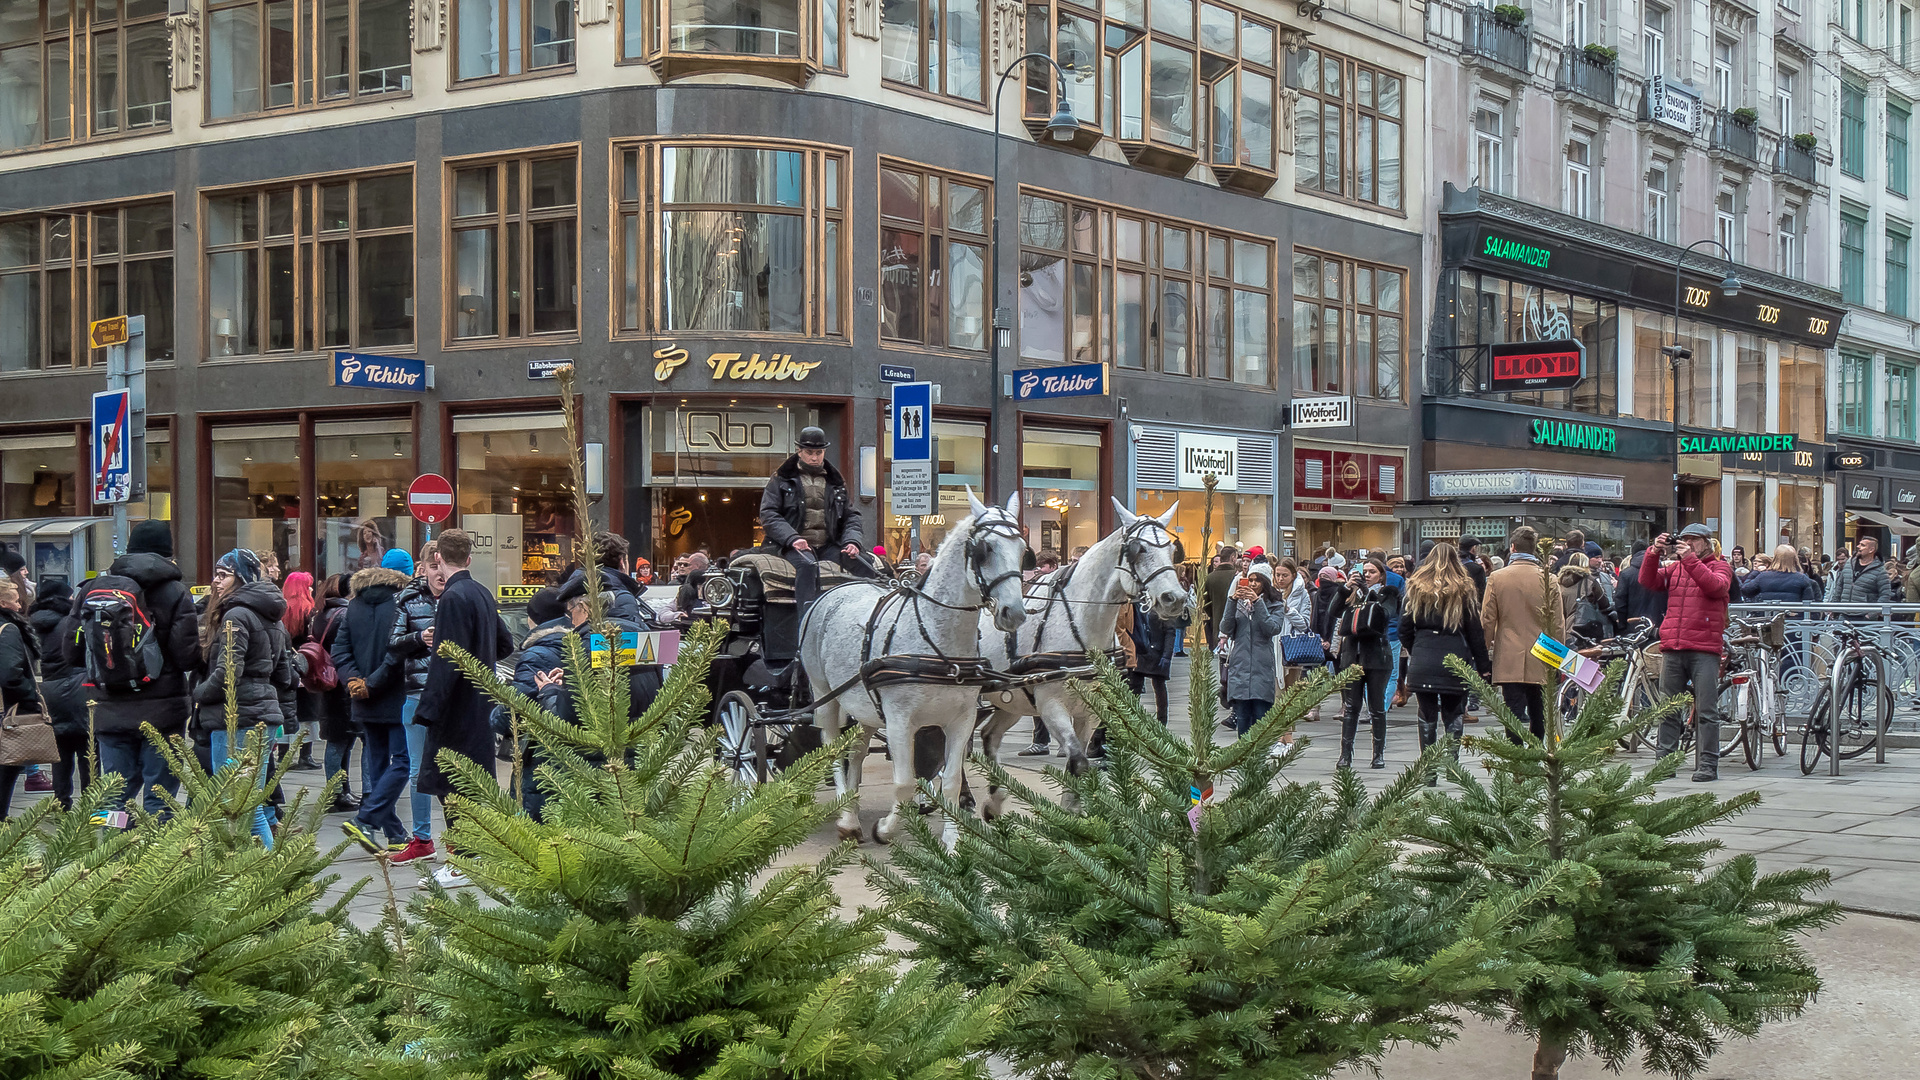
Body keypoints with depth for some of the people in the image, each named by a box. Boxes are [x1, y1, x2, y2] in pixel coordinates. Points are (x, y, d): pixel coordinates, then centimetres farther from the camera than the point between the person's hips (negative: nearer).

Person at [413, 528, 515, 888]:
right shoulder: (483, 594, 9)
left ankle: (462, 866, -2)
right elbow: (505, 644, 21)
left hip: (457, 708, -9)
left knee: (451, 786, -4)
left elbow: (448, 662, -22)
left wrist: (428, 709, -21)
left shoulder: (453, 597, -17)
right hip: (479, 705, 9)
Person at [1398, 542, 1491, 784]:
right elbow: (1475, 632, 1)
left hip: (1422, 661, 1)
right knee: (1454, 716, 8)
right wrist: (1483, 666, 6)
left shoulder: (1416, 589, 5)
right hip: (1454, 661, -1)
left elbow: (1404, 628, 6)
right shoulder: (1464, 590, 1)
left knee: (1427, 717, 7)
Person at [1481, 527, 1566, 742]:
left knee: (1514, 715, -5)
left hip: (1509, 660, -1)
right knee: (1538, 717, 14)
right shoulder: (1548, 579, -3)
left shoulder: (1496, 578, -4)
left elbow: (1487, 621, 0)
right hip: (1540, 662, 1)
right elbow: (1558, 625, 3)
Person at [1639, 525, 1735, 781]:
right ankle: (1664, 760, 12)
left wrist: (1689, 558, -17)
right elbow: (1648, 582, 7)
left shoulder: (1720, 566, 7)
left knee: (1706, 710, -4)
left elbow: (1716, 586, -13)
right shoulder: (1675, 567, 18)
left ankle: (1708, 764, -2)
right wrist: (1654, 553, -6)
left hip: (1704, 648, -4)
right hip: (1672, 647, 4)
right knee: (1668, 709, 7)